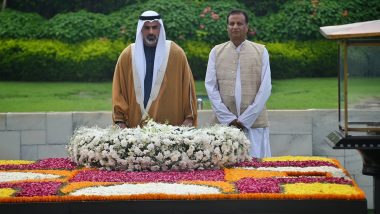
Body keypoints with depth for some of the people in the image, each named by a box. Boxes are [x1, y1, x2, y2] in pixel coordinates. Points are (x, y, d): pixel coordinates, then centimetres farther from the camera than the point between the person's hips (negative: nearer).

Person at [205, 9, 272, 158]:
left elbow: (265, 88, 0)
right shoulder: (216, 51, 8)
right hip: (224, 123, 1)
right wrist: (228, 118, -7)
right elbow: (210, 86, 3)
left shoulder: (261, 51, 5)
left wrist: (245, 119, -8)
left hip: (254, 122, -1)